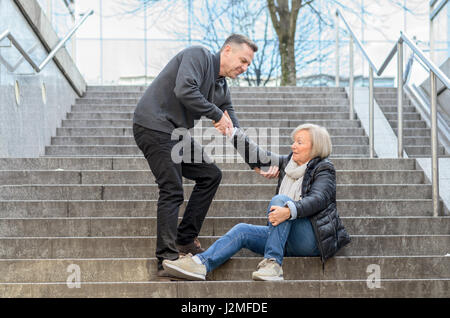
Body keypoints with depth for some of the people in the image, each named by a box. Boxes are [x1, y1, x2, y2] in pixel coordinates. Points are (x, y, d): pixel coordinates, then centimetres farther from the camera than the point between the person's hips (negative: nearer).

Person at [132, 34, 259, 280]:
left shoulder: (222, 88, 16)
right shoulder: (198, 56, -9)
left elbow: (236, 132, 18)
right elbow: (184, 90, -27)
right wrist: (217, 115, -17)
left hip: (176, 133, 10)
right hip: (154, 127, -9)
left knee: (210, 175, 10)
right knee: (172, 191, -12)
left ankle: (185, 240, 15)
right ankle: (167, 260, -9)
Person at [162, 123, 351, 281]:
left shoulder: (324, 169, -2)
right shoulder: (288, 163, 17)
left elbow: (317, 200, -20)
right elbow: (256, 156, 13)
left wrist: (289, 211, -37)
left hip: (313, 237, -6)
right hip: (287, 238, 7)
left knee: (279, 199, -27)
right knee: (242, 231, -14)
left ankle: (273, 263, -36)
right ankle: (201, 263, -33)